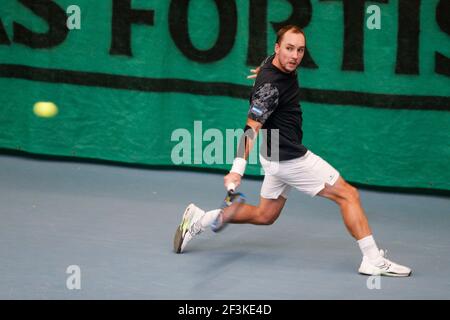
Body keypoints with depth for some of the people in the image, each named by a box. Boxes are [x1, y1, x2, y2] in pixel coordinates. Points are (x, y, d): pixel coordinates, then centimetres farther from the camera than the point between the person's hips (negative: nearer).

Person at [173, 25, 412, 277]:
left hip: (279, 157, 10)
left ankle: (201, 220, 19)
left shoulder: (274, 62, -1)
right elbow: (252, 128, -36)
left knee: (265, 215, 21)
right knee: (348, 194, -6)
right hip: (291, 159, -10)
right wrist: (238, 168, -44)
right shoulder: (270, 87, -28)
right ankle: (373, 260, -6)